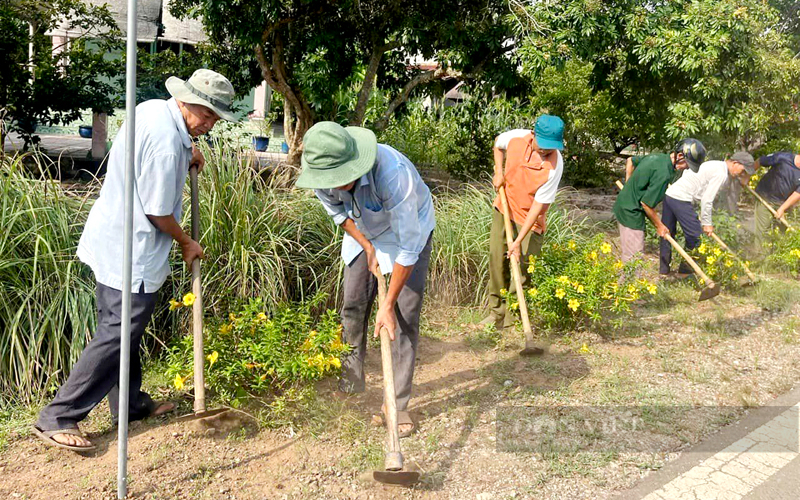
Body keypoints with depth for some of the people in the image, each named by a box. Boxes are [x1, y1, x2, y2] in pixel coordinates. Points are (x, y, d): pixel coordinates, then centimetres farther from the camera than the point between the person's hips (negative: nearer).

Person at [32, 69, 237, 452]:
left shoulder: (153, 108, 4)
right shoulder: (167, 143, -25)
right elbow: (158, 212, -20)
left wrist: (186, 154, 15)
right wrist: (186, 243, -3)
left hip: (111, 242, 11)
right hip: (131, 253, -11)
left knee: (121, 329, 19)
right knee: (116, 336, -3)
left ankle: (130, 403, 34)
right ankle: (57, 418, 3)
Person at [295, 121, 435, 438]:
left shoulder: (393, 174, -44)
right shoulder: (319, 172, -26)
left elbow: (408, 248, -35)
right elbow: (337, 210, -2)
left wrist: (388, 305, -30)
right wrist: (367, 247, -11)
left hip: (409, 229, -5)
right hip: (363, 232, 5)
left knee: (405, 316, -9)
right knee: (353, 306, 6)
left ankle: (398, 405, 0)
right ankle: (352, 380, 26)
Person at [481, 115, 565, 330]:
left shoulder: (554, 165, -27)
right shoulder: (516, 137, -17)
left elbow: (538, 205, -25)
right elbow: (498, 142, 10)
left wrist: (519, 241, -27)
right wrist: (499, 171, -5)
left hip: (529, 218, -4)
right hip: (504, 208, 4)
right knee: (496, 258, 9)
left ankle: (513, 316, 9)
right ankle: (497, 311, 23)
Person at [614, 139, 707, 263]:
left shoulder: (658, 156, 5)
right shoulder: (664, 173, -25)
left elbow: (631, 160, 22)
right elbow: (646, 203, -23)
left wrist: (629, 186, 24)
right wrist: (659, 226, -9)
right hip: (631, 213, -10)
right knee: (635, 257, -8)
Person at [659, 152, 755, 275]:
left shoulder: (716, 165, 20)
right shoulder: (721, 173, -10)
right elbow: (707, 199, -14)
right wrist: (707, 223, -6)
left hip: (670, 193, 10)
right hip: (681, 199, -10)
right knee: (695, 235, -3)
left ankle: (664, 269, 24)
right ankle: (686, 269, 5)